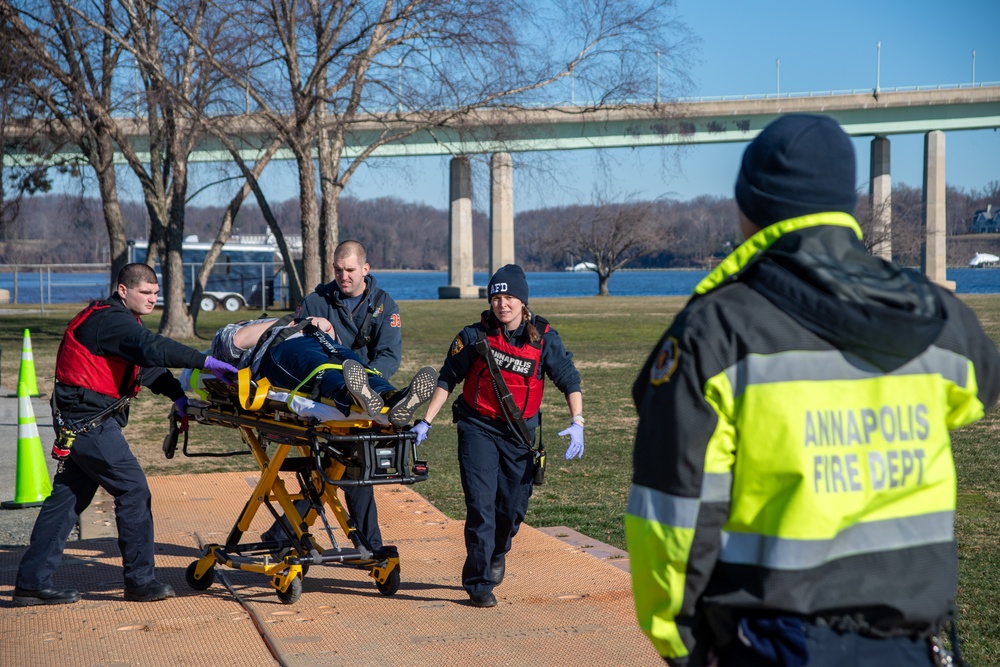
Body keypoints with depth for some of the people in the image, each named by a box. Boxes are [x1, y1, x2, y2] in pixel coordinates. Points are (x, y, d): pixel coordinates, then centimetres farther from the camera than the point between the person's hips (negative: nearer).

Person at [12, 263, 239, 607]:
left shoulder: (121, 321, 17)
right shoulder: (111, 320, -16)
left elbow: (147, 364, 17)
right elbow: (153, 349, -31)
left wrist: (178, 395, 4)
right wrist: (207, 363, -34)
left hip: (78, 424, 10)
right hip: (90, 422, -10)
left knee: (66, 498, 10)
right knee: (133, 490, -6)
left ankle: (31, 582, 13)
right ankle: (140, 580, -1)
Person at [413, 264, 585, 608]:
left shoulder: (544, 339, -3)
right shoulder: (475, 335, -5)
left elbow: (569, 380, -1)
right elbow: (447, 379, 3)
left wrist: (577, 422, -16)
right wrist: (426, 421, -1)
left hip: (519, 432, 2)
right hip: (478, 428, -2)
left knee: (513, 507, 7)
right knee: (480, 504, -11)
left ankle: (497, 552, 39)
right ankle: (480, 582, -1)